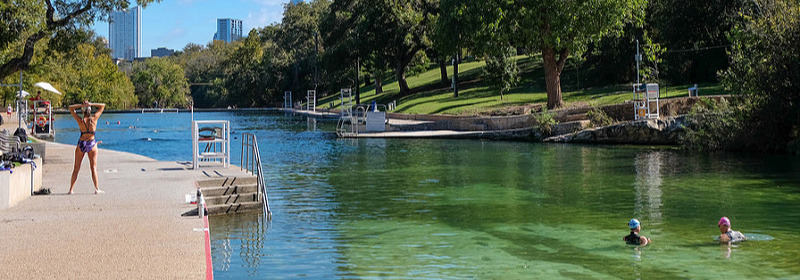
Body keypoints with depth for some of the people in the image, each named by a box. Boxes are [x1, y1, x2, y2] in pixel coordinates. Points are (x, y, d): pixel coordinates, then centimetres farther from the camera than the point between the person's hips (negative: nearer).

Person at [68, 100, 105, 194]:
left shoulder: (80, 120, -12)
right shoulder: (94, 119, -11)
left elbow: (70, 108, -1)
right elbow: (102, 106, 1)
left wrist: (81, 105, -12)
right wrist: (90, 104, -11)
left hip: (81, 144, 0)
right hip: (92, 144, 0)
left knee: (76, 168, 9)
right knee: (93, 167, 5)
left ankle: (71, 189, 14)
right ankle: (97, 189, 1)